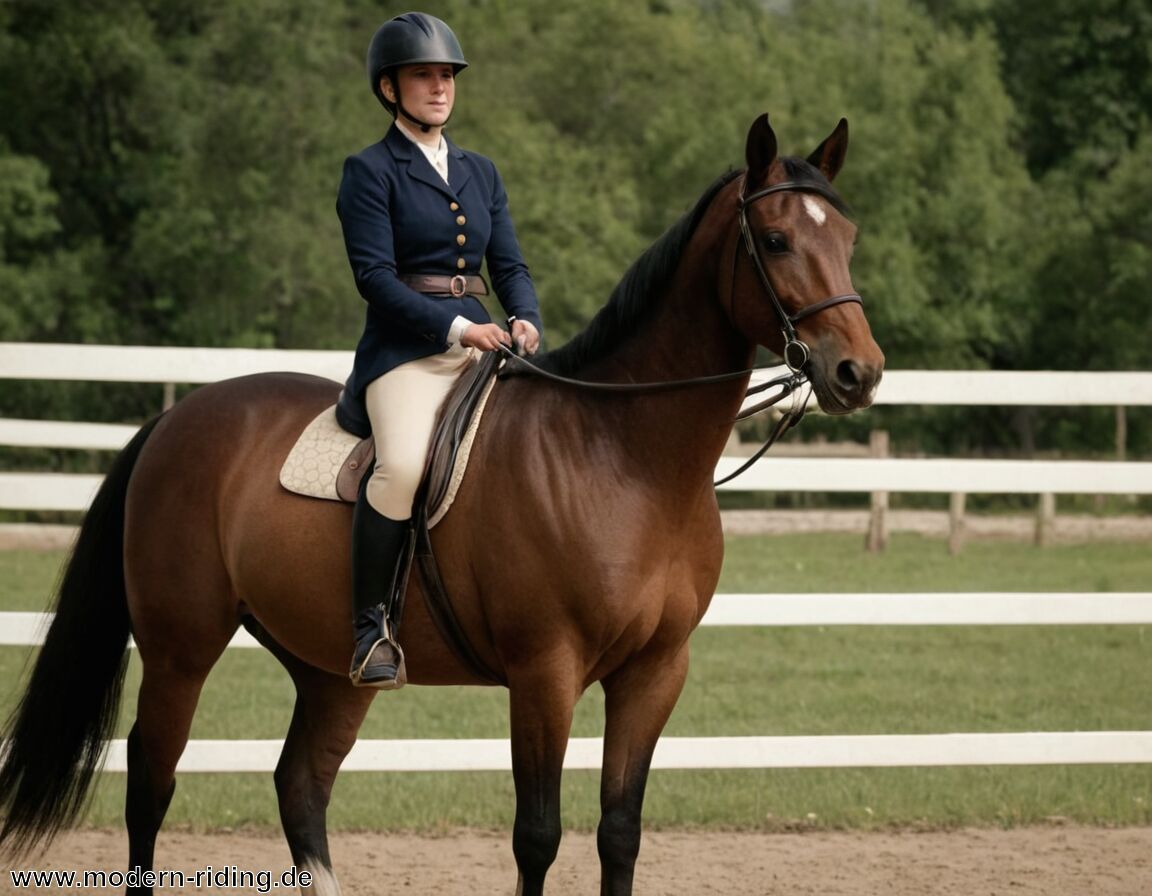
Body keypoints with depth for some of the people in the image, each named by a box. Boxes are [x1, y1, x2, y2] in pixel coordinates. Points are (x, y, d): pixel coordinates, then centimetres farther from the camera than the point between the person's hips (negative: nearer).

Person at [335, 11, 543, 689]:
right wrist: (454, 328, -17)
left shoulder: (480, 173, 20)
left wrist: (526, 320, -6)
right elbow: (375, 275, -8)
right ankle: (372, 626, -23)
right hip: (405, 349, -6)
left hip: (483, 345, 6)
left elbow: (510, 265, 16)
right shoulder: (371, 172, 2)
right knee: (404, 462, -33)